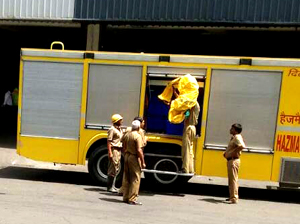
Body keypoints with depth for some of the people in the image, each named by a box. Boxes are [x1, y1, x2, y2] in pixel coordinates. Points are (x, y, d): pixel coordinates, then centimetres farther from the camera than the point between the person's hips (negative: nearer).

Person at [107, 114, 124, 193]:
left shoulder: (120, 129, 16)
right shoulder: (112, 129, -11)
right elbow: (109, 142, -15)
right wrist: (110, 153, -21)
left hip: (119, 150, 9)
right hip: (114, 150, -9)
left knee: (117, 168, 14)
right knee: (112, 168, -5)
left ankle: (112, 186, 24)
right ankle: (109, 187, 4)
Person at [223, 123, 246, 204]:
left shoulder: (237, 137, -14)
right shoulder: (233, 137, 16)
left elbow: (242, 146, -32)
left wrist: (233, 152, -24)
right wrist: (226, 153, 12)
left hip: (234, 160, -10)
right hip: (230, 160, 10)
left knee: (233, 179, -7)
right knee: (231, 179, 16)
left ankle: (234, 198, -3)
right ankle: (232, 196, 25)